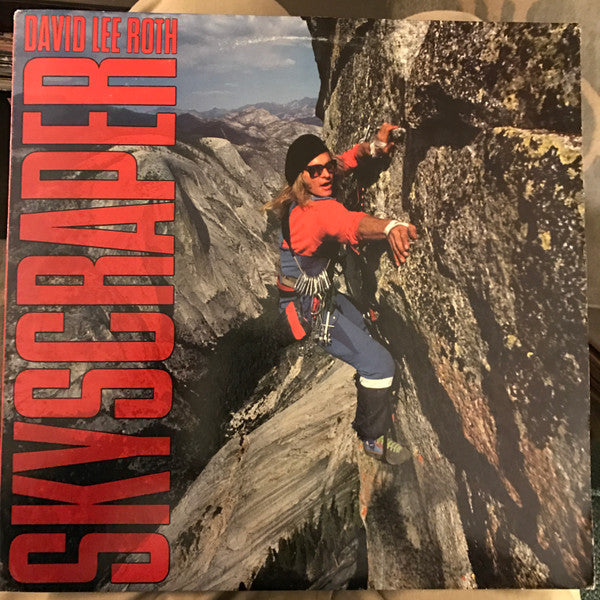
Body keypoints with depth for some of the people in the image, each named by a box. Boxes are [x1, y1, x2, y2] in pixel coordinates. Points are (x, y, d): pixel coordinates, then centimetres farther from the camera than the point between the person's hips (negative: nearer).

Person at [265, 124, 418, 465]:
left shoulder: (308, 196, -6)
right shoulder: (315, 211, -33)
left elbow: (347, 160, 5)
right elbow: (350, 222, -55)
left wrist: (374, 147, -12)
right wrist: (390, 226, -73)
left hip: (321, 291, 11)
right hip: (306, 310, -10)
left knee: (364, 329, 33)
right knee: (379, 363, -9)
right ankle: (374, 439, 15)